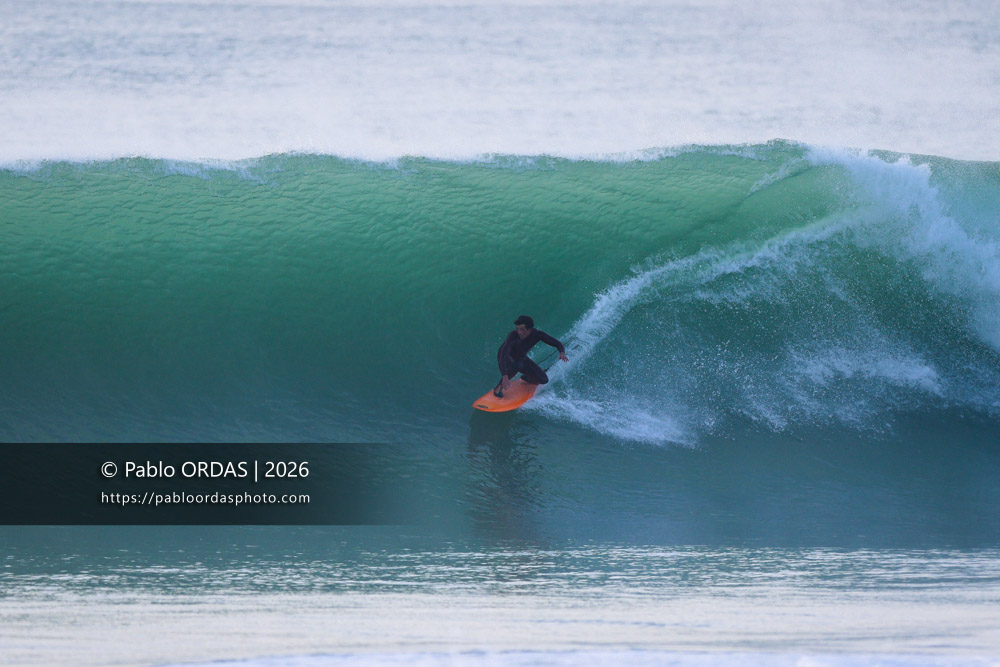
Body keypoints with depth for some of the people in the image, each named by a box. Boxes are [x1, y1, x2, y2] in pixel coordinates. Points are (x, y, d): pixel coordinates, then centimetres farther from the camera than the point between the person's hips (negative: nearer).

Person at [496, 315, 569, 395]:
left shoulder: (537, 334, -25)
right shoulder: (513, 335, -37)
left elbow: (558, 344, -19)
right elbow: (503, 356, -47)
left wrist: (562, 353, -43)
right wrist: (505, 377, -61)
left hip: (522, 358, 5)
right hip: (507, 359, -5)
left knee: (543, 380, -7)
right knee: (517, 365, -40)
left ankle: (526, 378, 26)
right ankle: (499, 387, -19)